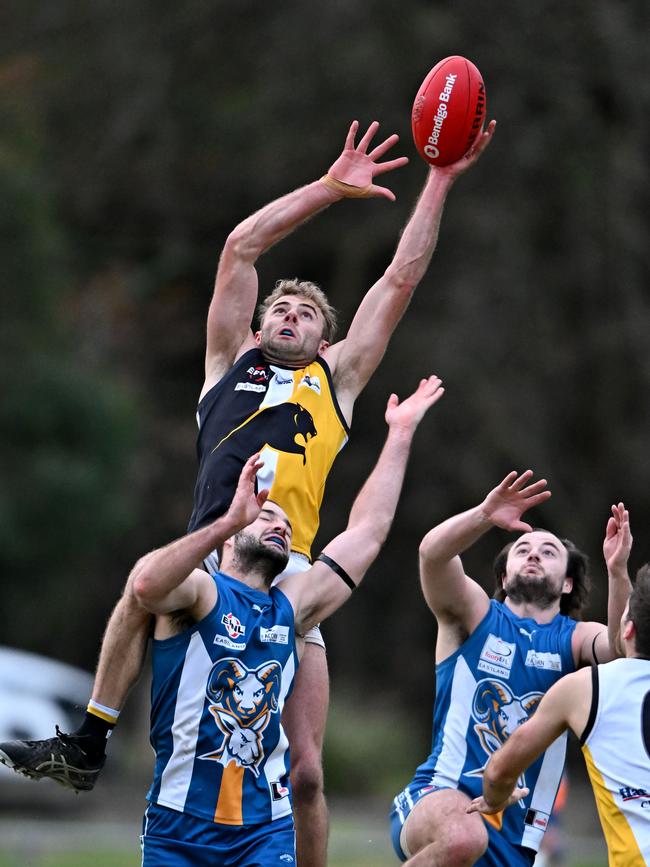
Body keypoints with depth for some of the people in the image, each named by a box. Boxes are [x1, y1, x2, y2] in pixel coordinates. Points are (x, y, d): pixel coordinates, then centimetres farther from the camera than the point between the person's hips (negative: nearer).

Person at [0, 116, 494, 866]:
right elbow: (240, 247, 19)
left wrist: (440, 182, 24)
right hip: (207, 562, -1)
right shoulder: (230, 364, 23)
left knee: (303, 770, -7)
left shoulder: (337, 379, 25)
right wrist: (330, 189, 19)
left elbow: (402, 278, 25)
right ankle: (88, 744, -21)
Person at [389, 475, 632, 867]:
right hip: (438, 801, -4)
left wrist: (618, 572, -30)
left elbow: (624, 647, -14)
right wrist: (484, 515, -32)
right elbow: (433, 553, -14)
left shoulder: (575, 639, 9)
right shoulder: (475, 614, 6)